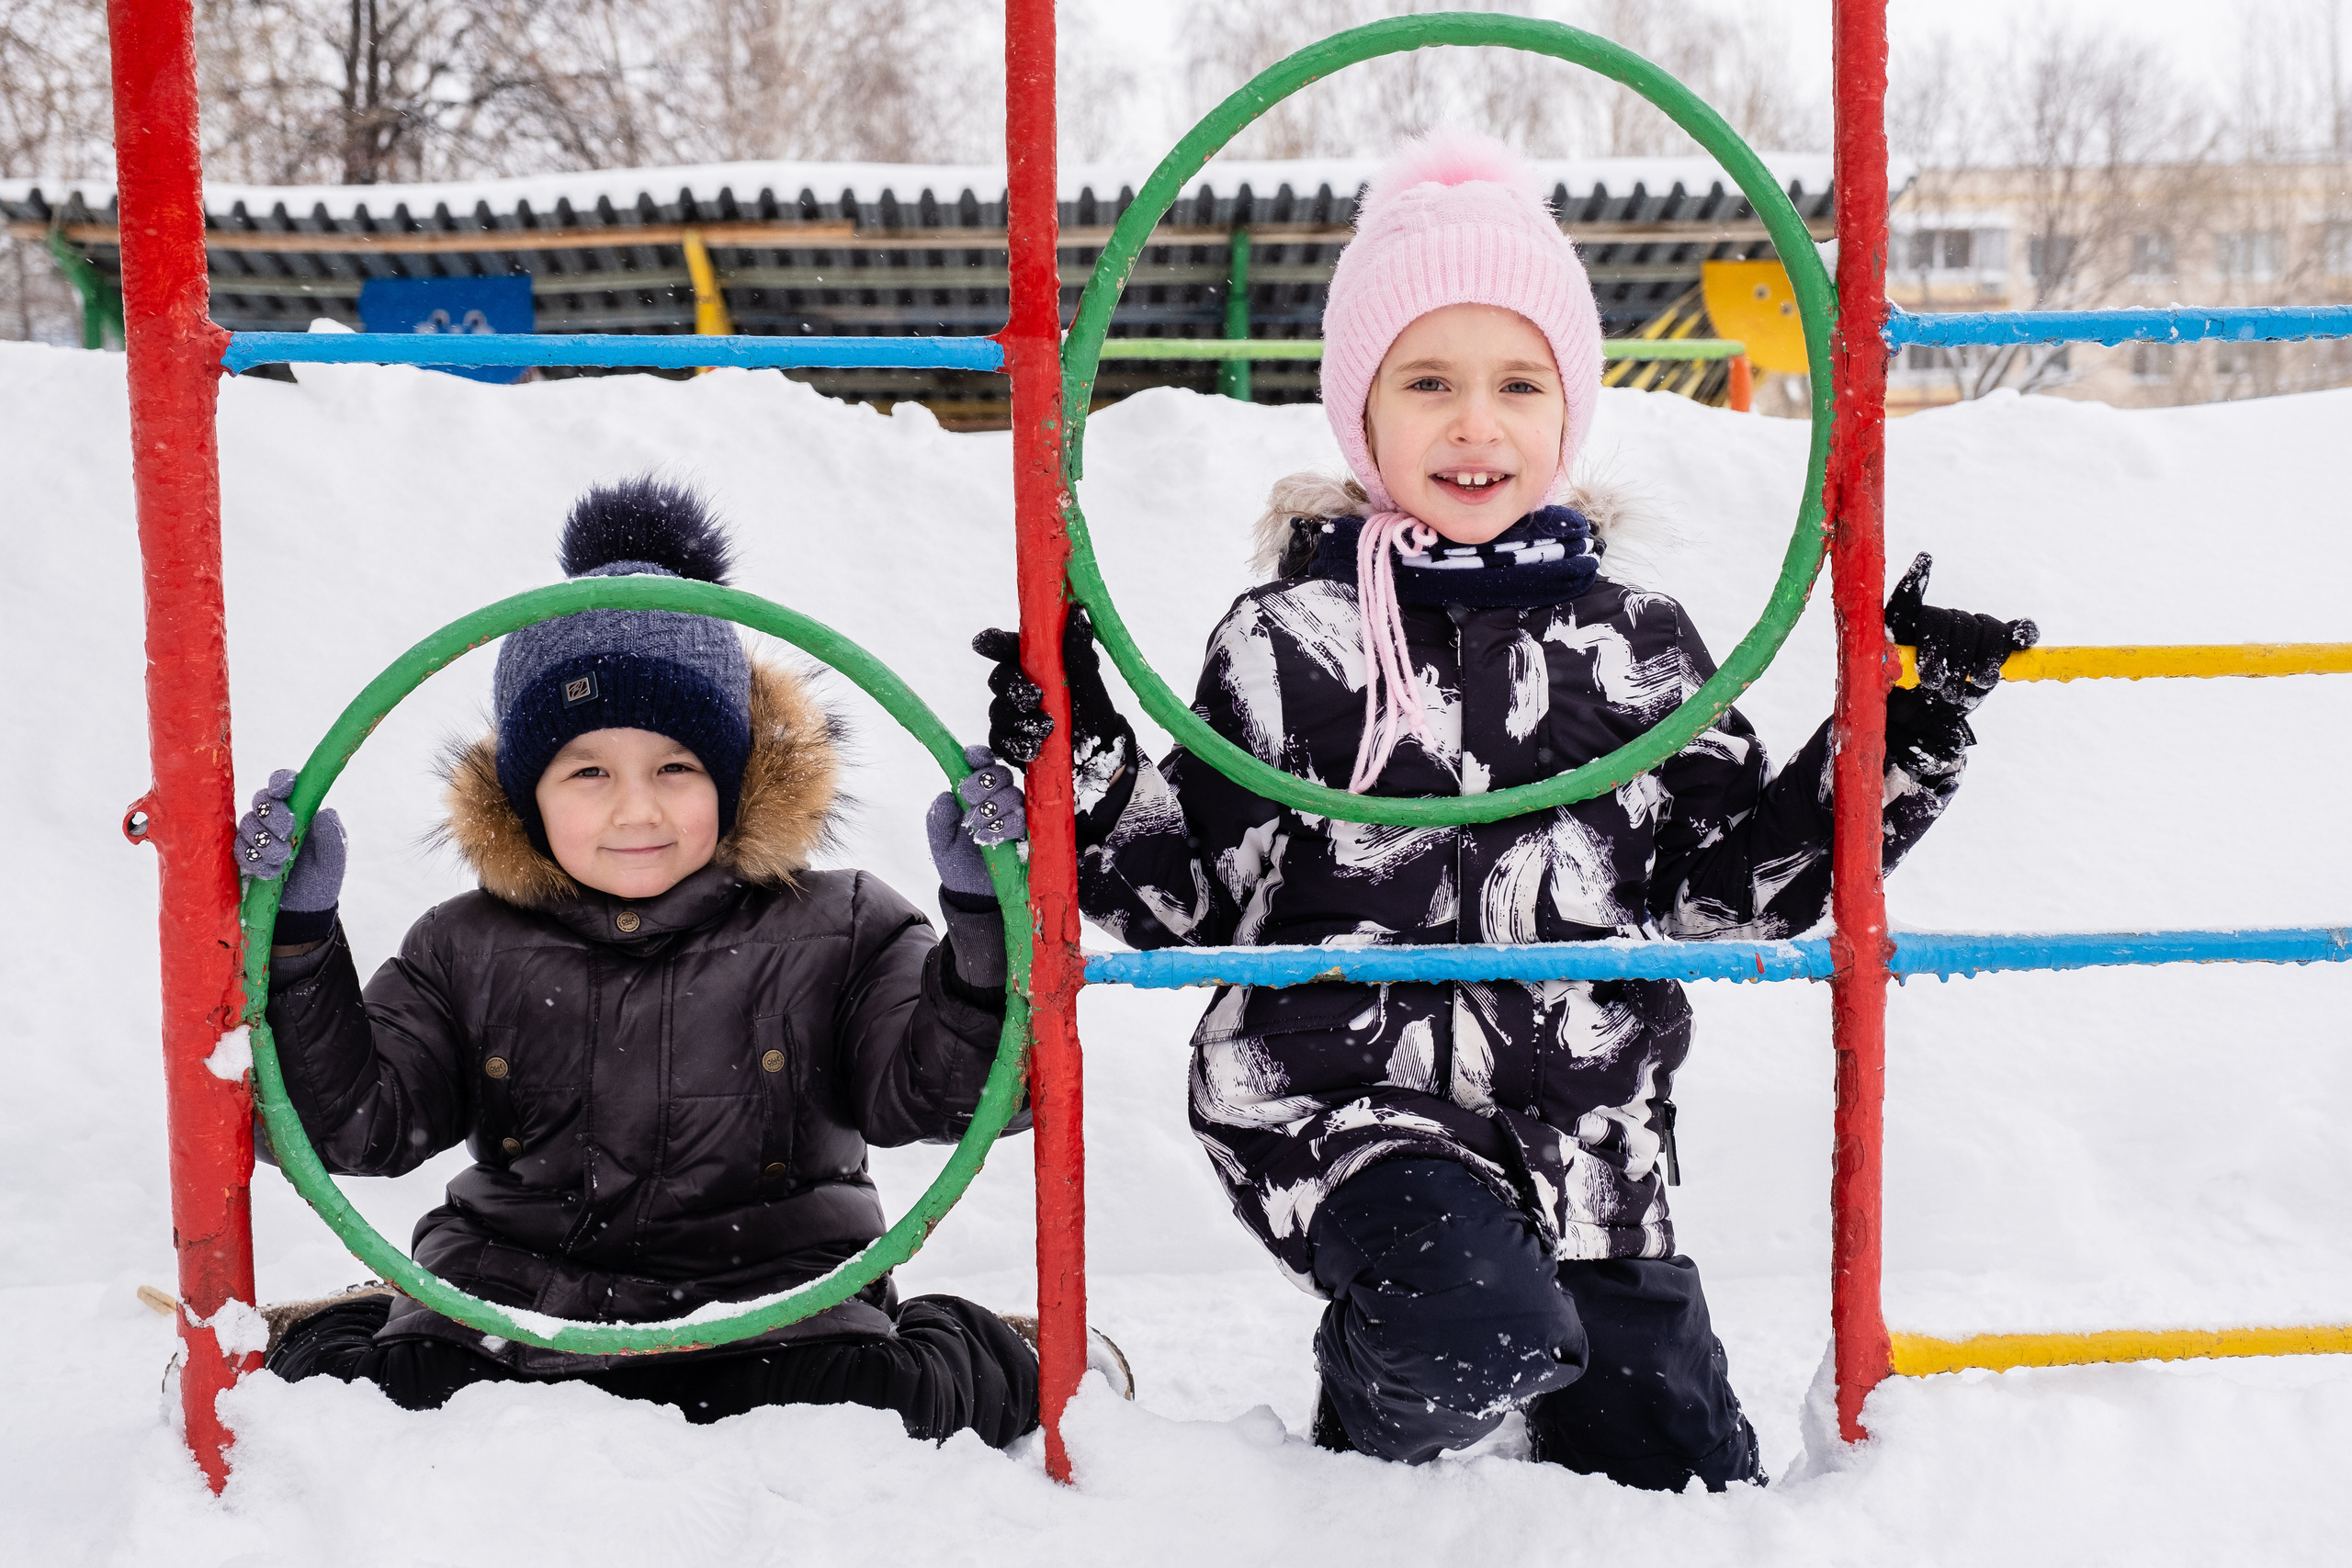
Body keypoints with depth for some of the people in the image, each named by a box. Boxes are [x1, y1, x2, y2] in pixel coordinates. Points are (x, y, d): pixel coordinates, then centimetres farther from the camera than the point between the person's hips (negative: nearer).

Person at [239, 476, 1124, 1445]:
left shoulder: (838, 933, 0)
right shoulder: (467, 952, 6)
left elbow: (947, 1093, -8)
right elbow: (357, 1122, 3)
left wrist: (985, 913, -22)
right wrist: (296, 932, -7)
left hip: (775, 1300, -2)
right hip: (509, 1295, 3)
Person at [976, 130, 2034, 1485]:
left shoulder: (1638, 646, 5)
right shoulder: (1287, 642, -1)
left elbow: (1728, 890, 7)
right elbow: (1192, 898, 1)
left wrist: (1905, 742, 1)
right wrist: (1084, 764, -13)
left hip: (1589, 1145, 4)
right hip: (1341, 1108, -3)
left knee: (1702, 1486, 8)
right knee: (1473, 1343, -31)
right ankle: (1371, 1420, 5)